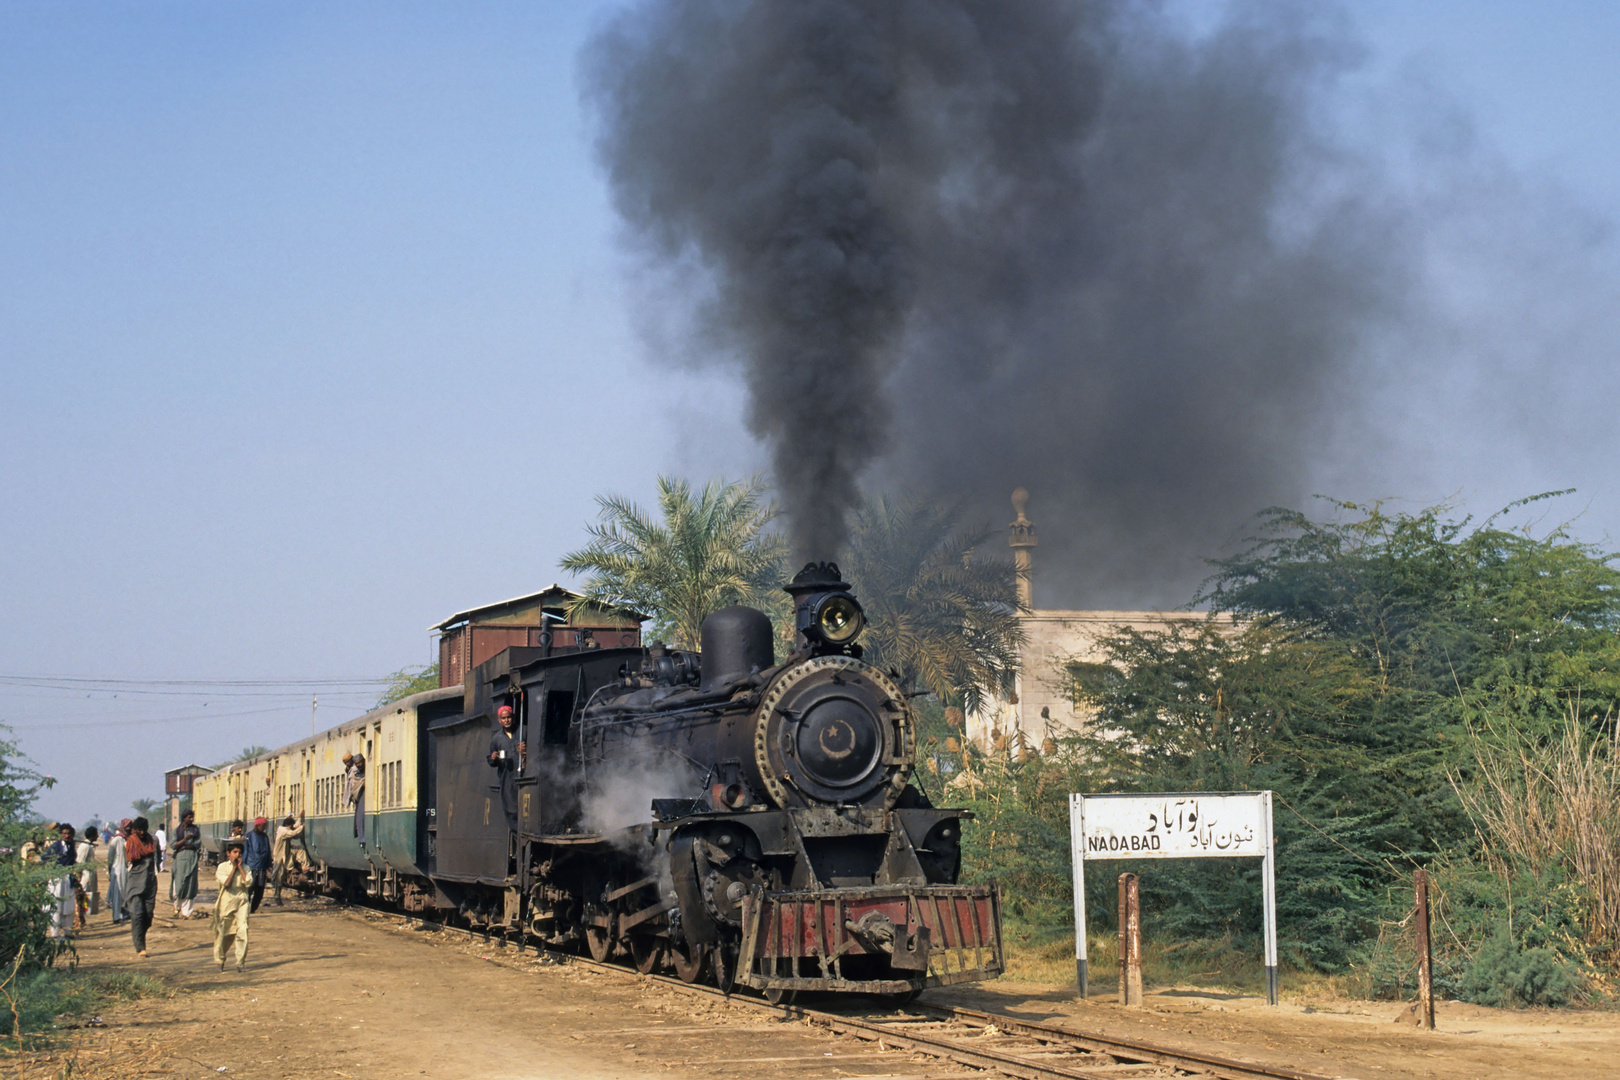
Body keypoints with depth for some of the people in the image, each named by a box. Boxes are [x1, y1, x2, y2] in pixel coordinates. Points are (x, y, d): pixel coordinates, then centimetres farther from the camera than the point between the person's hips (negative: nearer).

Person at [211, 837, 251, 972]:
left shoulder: (245, 868, 8)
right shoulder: (223, 867, 1)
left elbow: (247, 882, -9)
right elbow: (226, 883, -14)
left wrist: (240, 867, -5)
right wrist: (234, 868, -8)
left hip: (242, 901, 1)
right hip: (227, 901, -1)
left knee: (242, 930, -14)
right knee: (224, 932, 7)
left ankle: (240, 961, -10)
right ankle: (221, 960, 28)